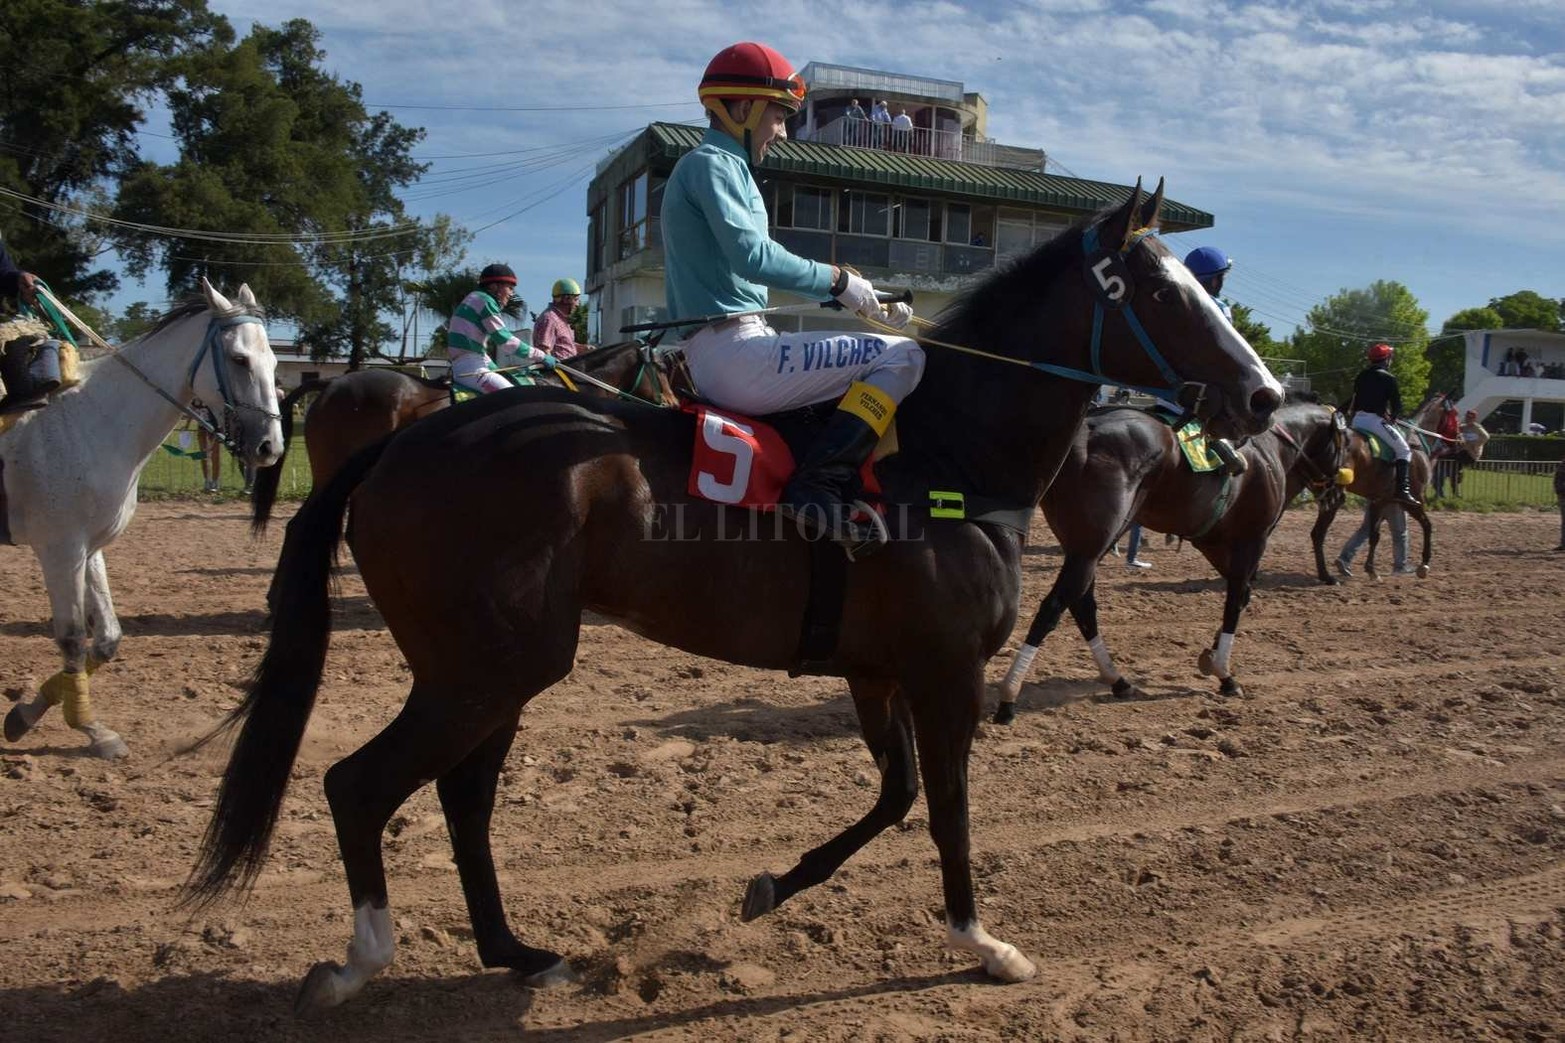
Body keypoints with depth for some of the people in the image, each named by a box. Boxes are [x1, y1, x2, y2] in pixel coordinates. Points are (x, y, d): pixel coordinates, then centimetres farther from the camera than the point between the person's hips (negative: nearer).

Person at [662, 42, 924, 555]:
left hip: (712, 365, 11)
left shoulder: (716, 165, 27)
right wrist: (837, 280, -10)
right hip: (735, 353, -11)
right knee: (902, 356, -12)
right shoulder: (713, 162, -5)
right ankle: (815, 487, -21)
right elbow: (751, 254, -21)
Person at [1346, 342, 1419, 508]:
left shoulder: (1361, 377, 13)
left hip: (1357, 419, 7)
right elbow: (1397, 405, -3)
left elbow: (1353, 402, 16)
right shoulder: (1388, 378, -5)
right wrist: (1392, 418, 13)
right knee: (1404, 451, 0)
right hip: (1376, 420, -7)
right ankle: (1402, 489, -12)